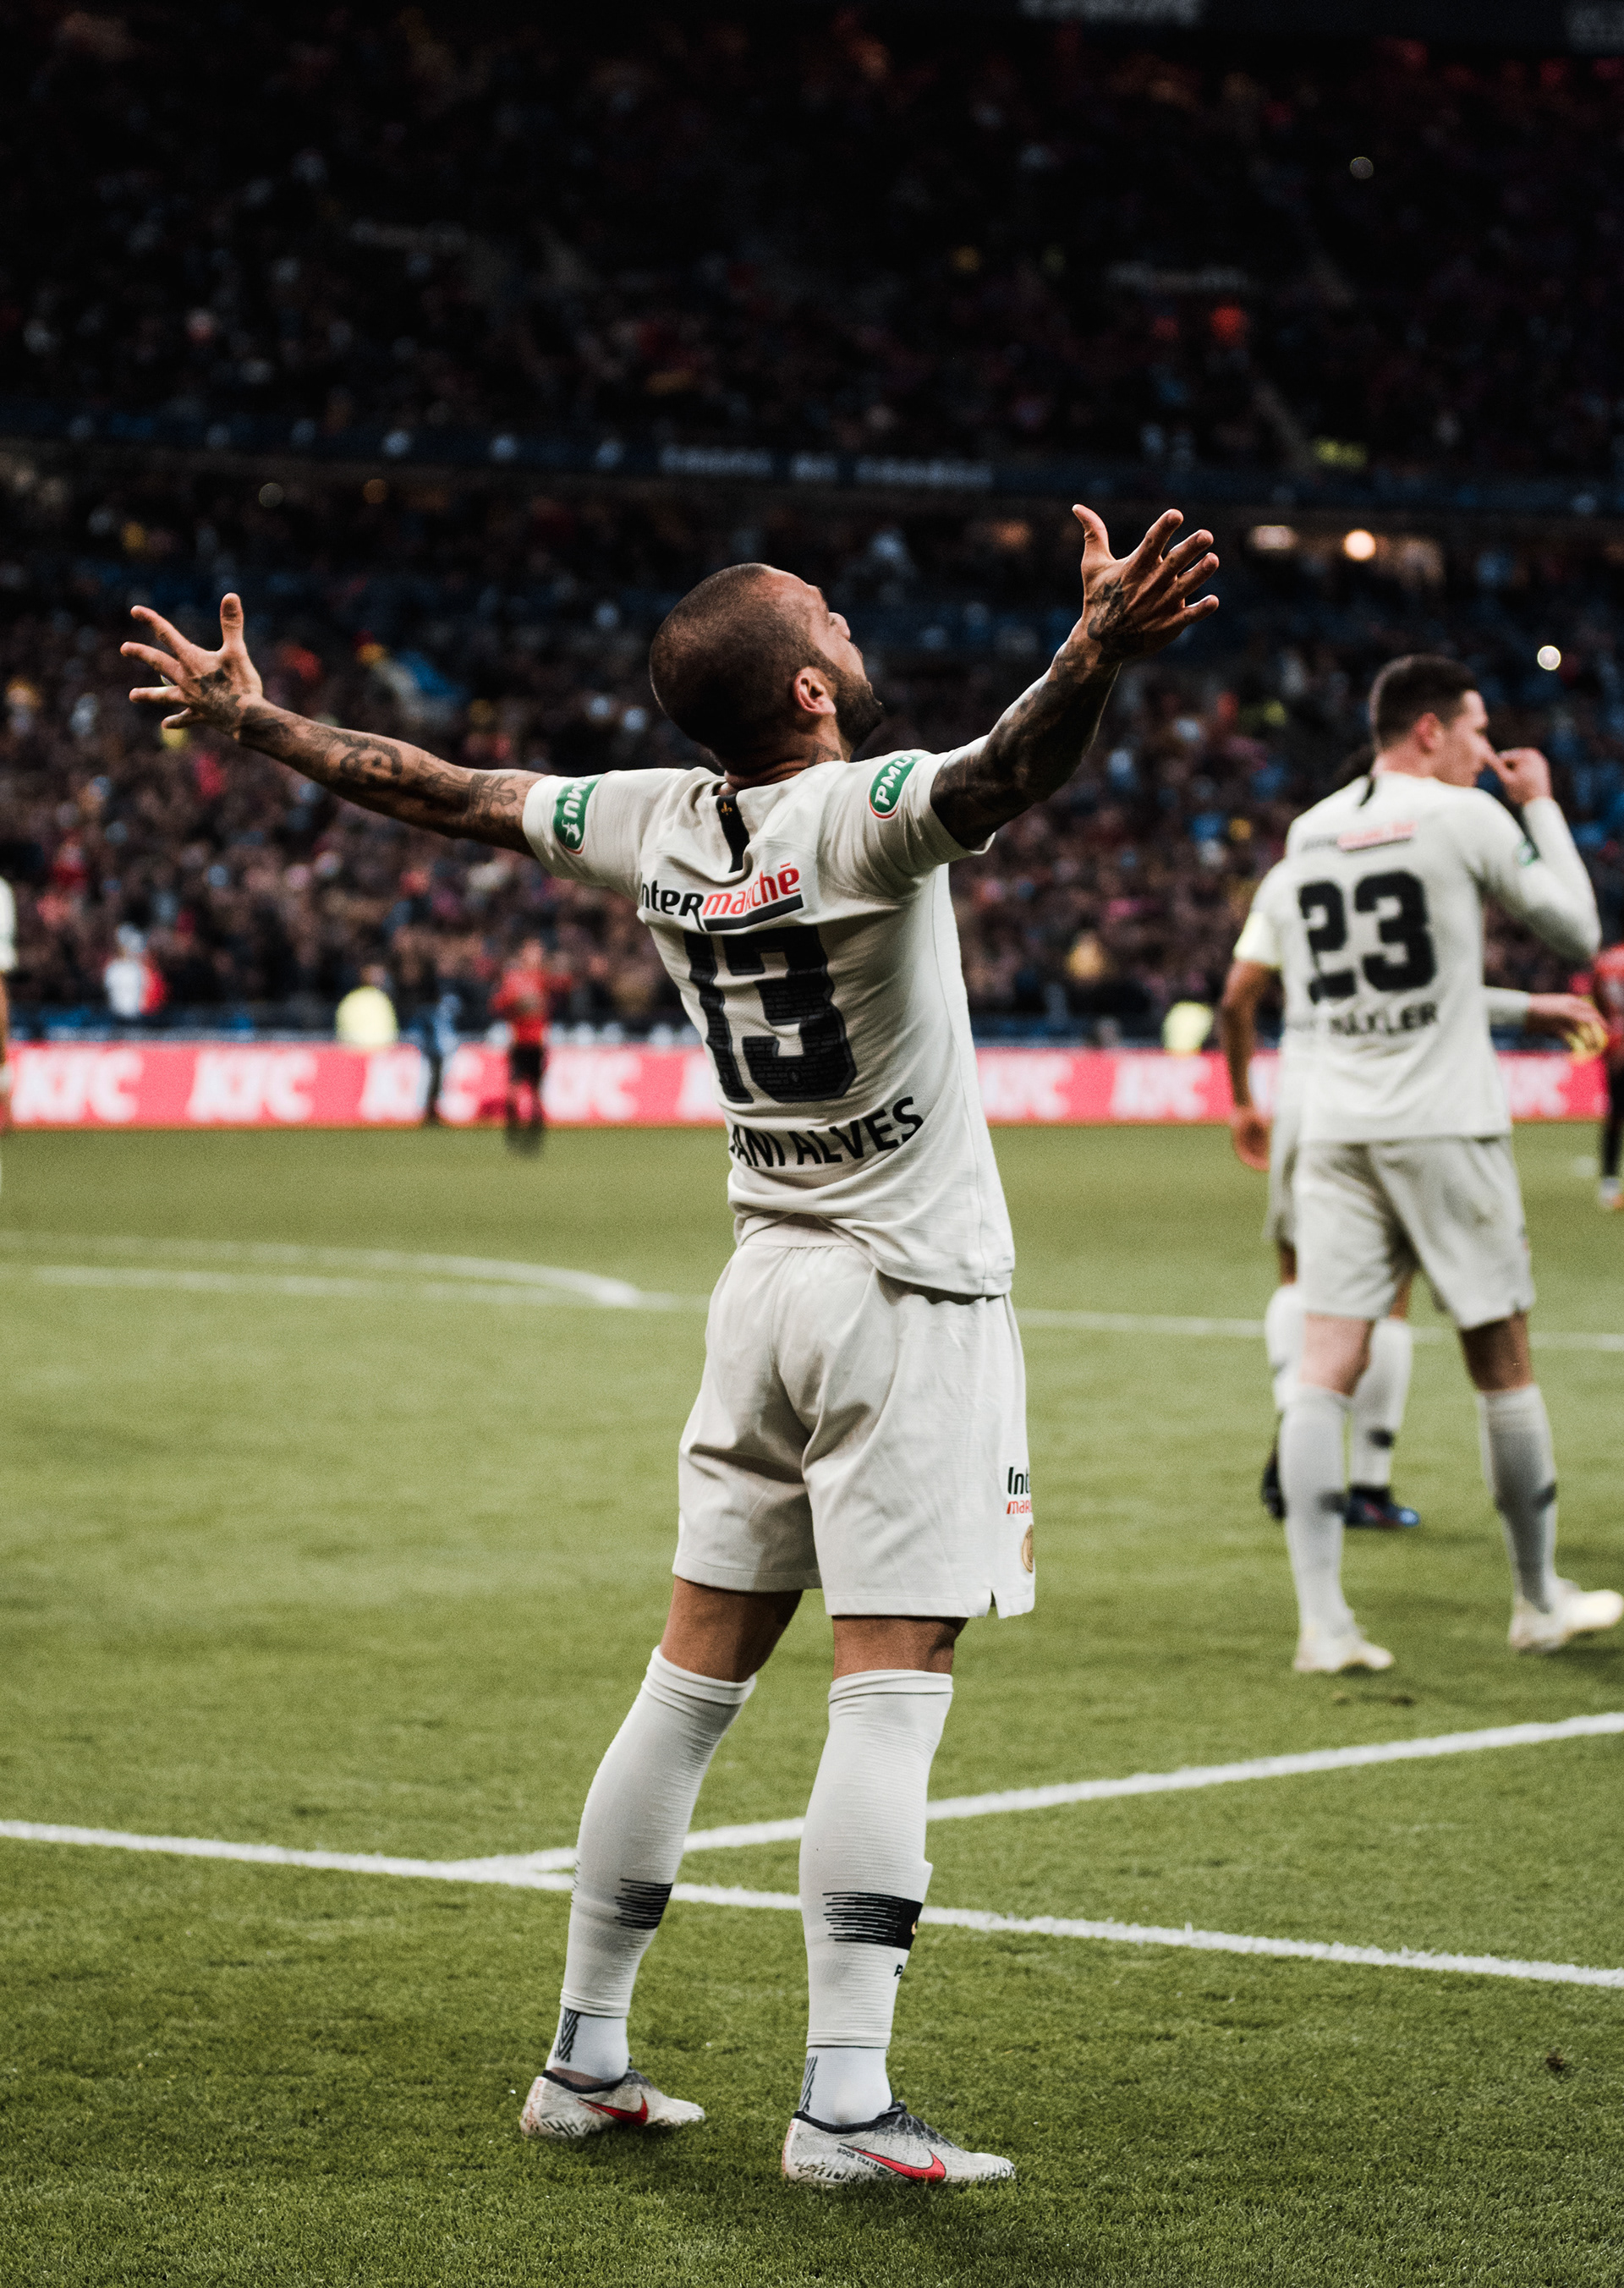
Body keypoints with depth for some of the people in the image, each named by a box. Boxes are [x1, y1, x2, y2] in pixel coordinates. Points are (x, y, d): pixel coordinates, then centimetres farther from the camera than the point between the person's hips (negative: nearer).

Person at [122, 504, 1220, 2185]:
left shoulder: (658, 826, 2)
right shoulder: (860, 814, -17)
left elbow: (451, 795, 13)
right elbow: (1002, 779, -39)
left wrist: (255, 726, 26)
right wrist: (1099, 650, -53)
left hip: (768, 1282, 7)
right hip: (910, 1301, -7)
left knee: (695, 1677, 13)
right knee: (890, 1694, -7)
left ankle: (585, 2060, 20)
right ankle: (844, 2108, -11)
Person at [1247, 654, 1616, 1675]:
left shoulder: (1309, 834, 10)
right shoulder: (1465, 817, -6)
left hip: (1337, 1126, 4)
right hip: (1445, 1128, -4)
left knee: (1328, 1369, -2)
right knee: (1504, 1364, 9)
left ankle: (1323, 1621, -9)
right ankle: (1540, 1601, 19)